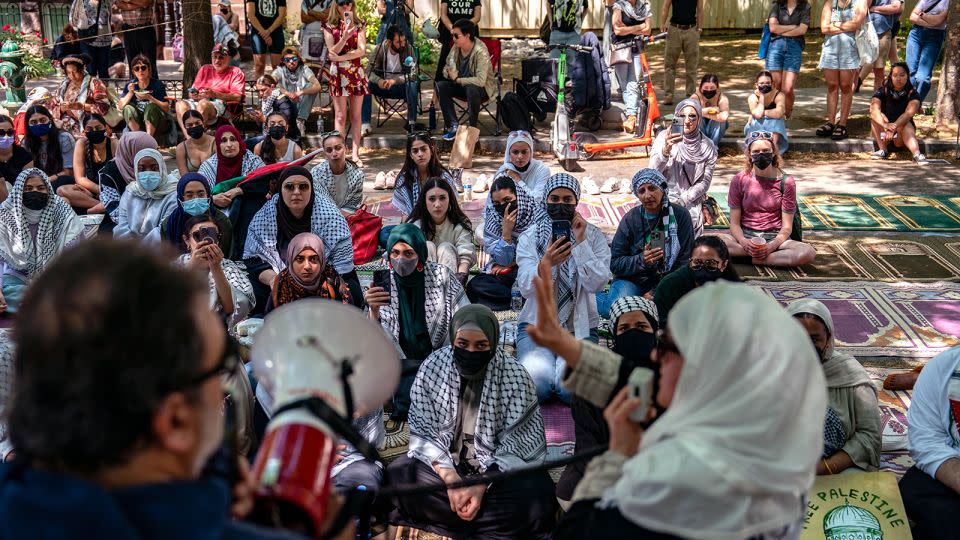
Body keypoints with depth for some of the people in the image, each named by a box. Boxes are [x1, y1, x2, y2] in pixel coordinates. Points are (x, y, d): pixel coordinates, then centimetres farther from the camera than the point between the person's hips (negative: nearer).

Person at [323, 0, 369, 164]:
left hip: (356, 72, 2)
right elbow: (332, 52, -6)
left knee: (356, 115, 3)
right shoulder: (329, 26, 4)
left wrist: (340, 57, -11)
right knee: (340, 116, -4)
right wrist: (345, 36, -22)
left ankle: (355, 153, 5)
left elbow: (362, 50, -3)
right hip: (338, 73, -2)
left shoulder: (358, 24, 8)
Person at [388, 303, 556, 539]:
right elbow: (423, 431, -8)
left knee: (536, 496, -31)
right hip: (442, 462, 2)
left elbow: (518, 443, -14)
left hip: (497, 468, -2)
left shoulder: (516, 376, -15)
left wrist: (482, 484, -26)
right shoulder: (432, 368, -10)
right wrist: (449, 477, -23)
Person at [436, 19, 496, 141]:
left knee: (471, 89, -39)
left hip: (483, 88, -6)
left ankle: (472, 128, -20)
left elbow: (480, 80, -35)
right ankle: (453, 127, -14)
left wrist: (457, 79, -28)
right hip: (462, 84, 7)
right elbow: (446, 70, 7)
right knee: (440, 86, -17)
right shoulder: (456, 48, -5)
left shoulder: (481, 52, -26)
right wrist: (449, 73, -19)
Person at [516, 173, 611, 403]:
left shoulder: (594, 236, 1)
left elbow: (597, 284, -13)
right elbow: (525, 287, -10)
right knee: (538, 384, -25)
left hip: (579, 327, 0)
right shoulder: (530, 237, 2)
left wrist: (580, 242, -20)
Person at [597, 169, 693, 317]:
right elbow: (614, 263, -4)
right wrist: (641, 260, -24)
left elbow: (685, 260, -5)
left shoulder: (679, 215, -5)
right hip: (632, 280, -1)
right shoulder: (630, 219, -4)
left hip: (665, 281, 1)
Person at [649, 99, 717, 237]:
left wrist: (682, 201, -12)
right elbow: (654, 171, -12)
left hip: (690, 202, 2)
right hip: (663, 198, -1)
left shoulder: (707, 147, 1)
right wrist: (665, 150, -30)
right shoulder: (664, 137, -3)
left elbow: (704, 182, 1)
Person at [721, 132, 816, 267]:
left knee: (808, 253, -31)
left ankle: (752, 259, -20)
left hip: (775, 238, 0)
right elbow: (734, 223, 0)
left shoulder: (785, 182, -1)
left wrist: (772, 246, -22)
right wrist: (745, 243, -21)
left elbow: (787, 227, -2)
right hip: (745, 236, 1)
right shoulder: (740, 180, 0)